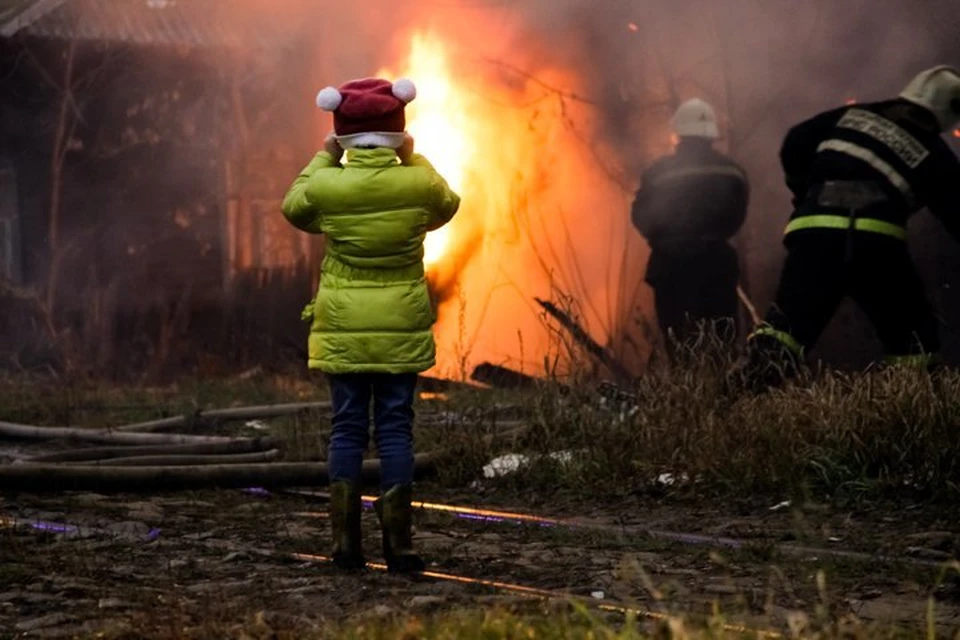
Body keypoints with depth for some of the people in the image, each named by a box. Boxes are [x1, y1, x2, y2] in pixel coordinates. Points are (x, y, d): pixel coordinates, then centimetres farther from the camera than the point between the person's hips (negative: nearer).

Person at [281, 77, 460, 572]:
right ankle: (397, 544, 2)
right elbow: (446, 207, 15)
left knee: (347, 427, 6)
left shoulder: (326, 184, -8)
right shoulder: (418, 182, -8)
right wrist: (414, 160, 19)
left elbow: (294, 208, 14)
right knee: (395, 427, 4)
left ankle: (346, 542, 3)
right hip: (401, 326, 0)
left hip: (342, 326, 0)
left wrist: (322, 159, 19)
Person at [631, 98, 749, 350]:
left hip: (672, 265, -2)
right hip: (718, 262, 2)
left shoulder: (660, 172, -7)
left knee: (678, 342, -1)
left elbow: (641, 218, 3)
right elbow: (736, 218, 11)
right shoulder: (732, 172, 1)